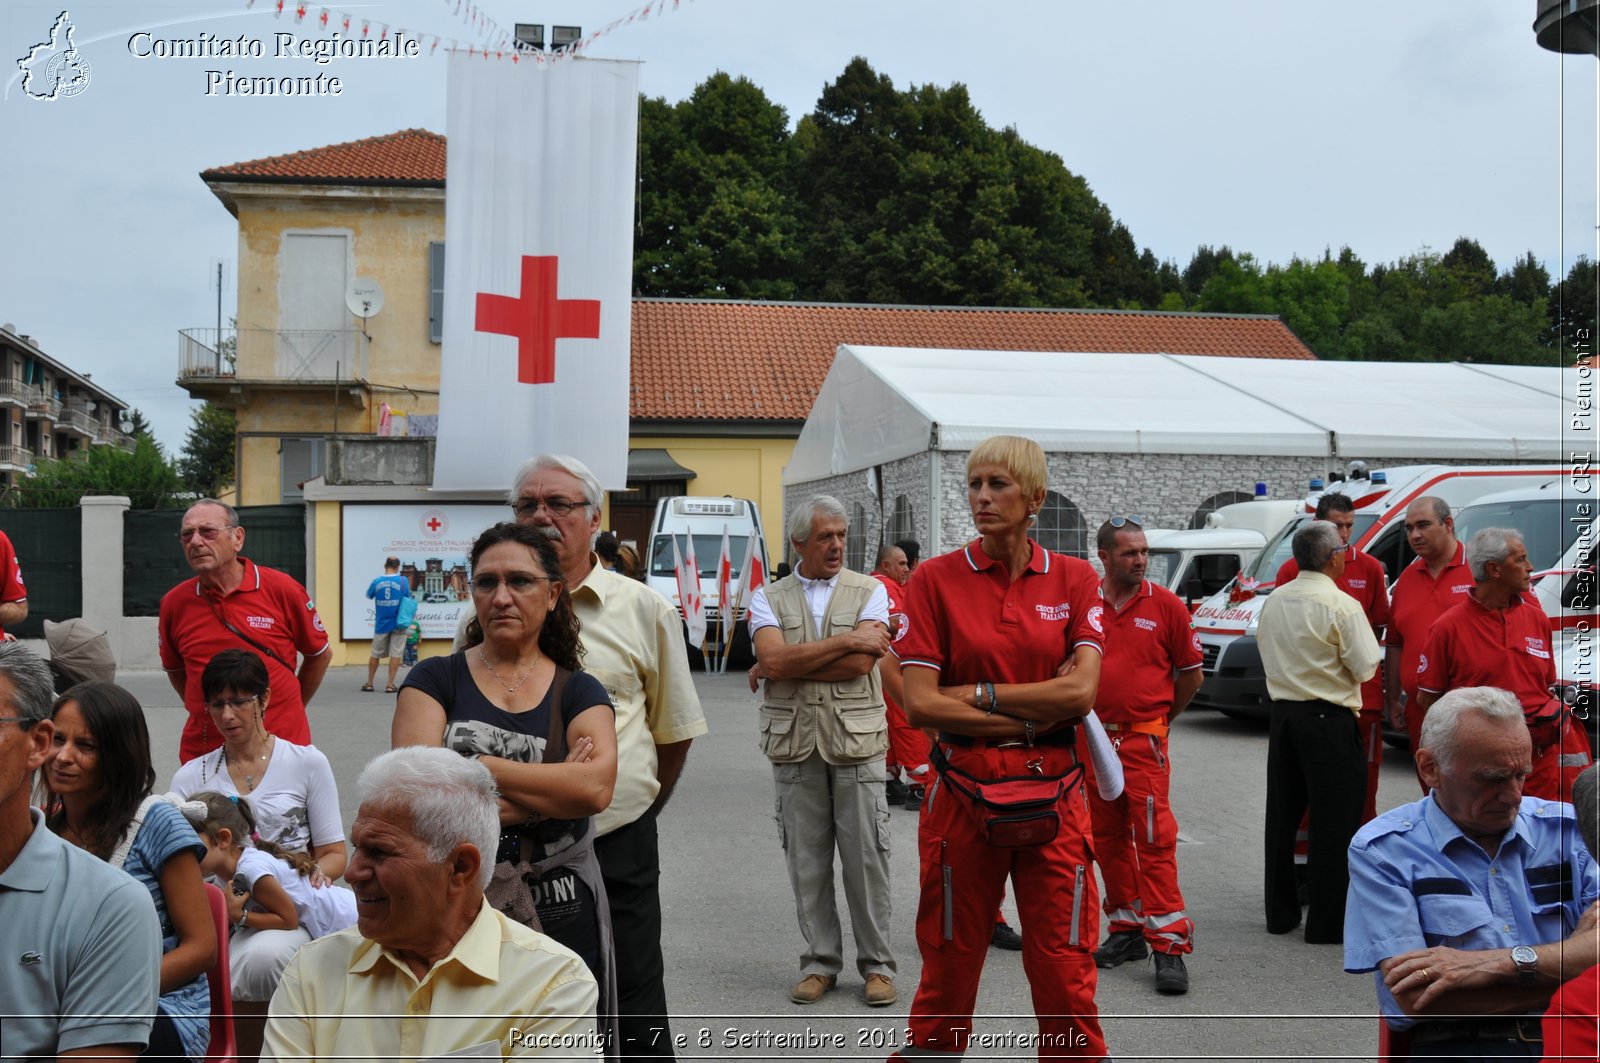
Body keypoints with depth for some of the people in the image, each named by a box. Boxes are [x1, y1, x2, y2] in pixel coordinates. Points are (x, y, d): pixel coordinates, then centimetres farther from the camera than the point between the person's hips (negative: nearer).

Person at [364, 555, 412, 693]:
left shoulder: (377, 581, -3)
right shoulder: (403, 581, -8)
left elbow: (369, 595, 13)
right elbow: (408, 599, 0)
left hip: (381, 624, 2)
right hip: (398, 624, -2)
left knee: (375, 654, 14)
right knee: (395, 654, 2)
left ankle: (369, 683, 21)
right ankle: (390, 685, -1)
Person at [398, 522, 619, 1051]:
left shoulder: (579, 692, 5)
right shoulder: (436, 680, 2)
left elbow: (596, 788, -14)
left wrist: (473, 767, -14)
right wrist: (553, 793, -13)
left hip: (560, 916, 1)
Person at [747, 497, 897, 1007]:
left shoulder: (869, 591, 2)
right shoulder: (768, 598, 6)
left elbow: (861, 664, -12)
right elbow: (773, 658, -12)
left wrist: (788, 665, -8)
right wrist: (846, 640, -12)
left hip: (856, 740, -1)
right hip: (795, 742, 2)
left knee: (866, 858, 2)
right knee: (806, 861, 7)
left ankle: (877, 964, 14)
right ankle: (820, 961, 20)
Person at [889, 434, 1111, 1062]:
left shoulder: (1074, 578, 4)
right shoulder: (936, 579, -1)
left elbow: (1080, 691, -8)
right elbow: (920, 704, -9)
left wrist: (979, 693, -10)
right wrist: (1035, 714, -9)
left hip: (1051, 795, 1)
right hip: (963, 791, -1)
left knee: (1064, 969, 4)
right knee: (949, 966, 8)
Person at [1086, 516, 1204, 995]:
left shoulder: (1165, 605, -1)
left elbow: (1191, 673, 8)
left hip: (1144, 739, -3)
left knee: (1155, 838, -9)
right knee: (1108, 838, 11)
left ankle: (1168, 943, -5)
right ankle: (1126, 928, 23)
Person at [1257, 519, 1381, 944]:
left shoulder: (1274, 601, 6)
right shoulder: (1342, 606, -14)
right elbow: (1365, 668, -11)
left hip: (1282, 713, 7)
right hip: (1328, 721, -7)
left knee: (1282, 814, 13)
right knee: (1332, 821, 1)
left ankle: (1280, 913, 22)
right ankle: (1327, 921, 4)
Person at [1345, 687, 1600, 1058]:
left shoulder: (1567, 827, 13)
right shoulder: (1382, 850, 2)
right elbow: (1416, 997, -8)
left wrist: (1502, 963, -14)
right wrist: (1568, 981, -5)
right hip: (1458, 1046, -3)